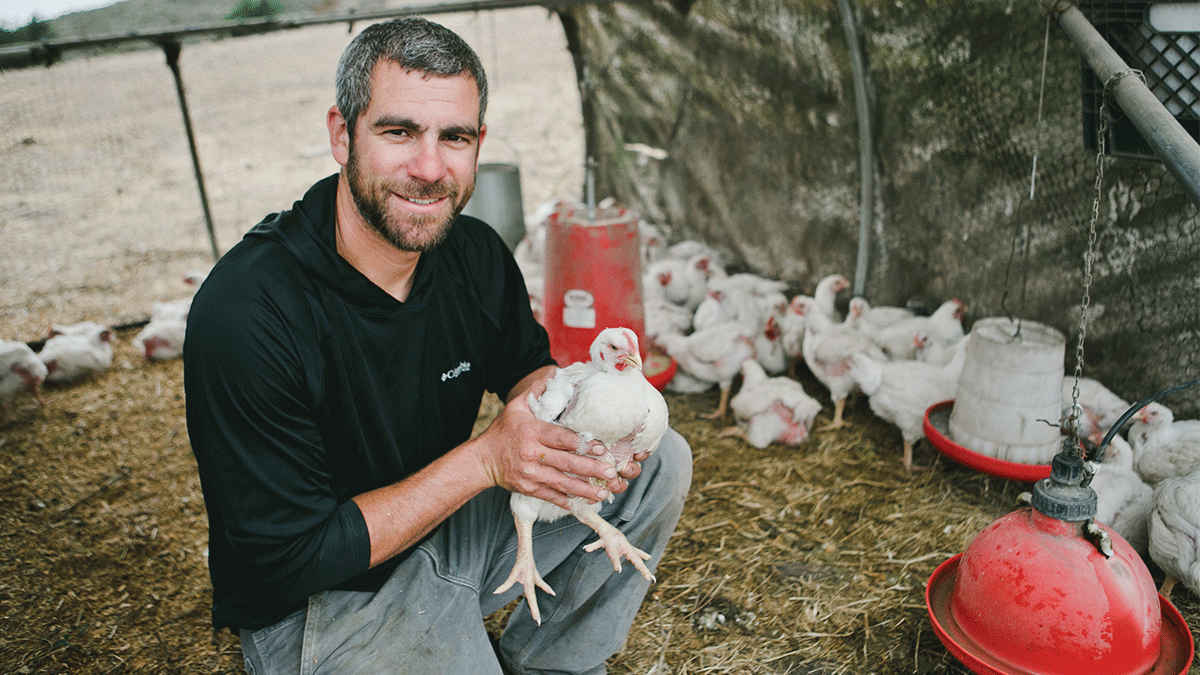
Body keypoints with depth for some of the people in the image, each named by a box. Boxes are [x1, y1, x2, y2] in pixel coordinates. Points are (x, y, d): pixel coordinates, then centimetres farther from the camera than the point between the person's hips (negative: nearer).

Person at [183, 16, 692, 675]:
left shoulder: (477, 256, -9)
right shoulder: (244, 312, -28)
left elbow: (523, 364, 10)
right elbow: (291, 557, -23)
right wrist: (484, 459, -27)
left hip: (446, 522, 6)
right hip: (318, 601, -5)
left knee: (659, 462, -1)